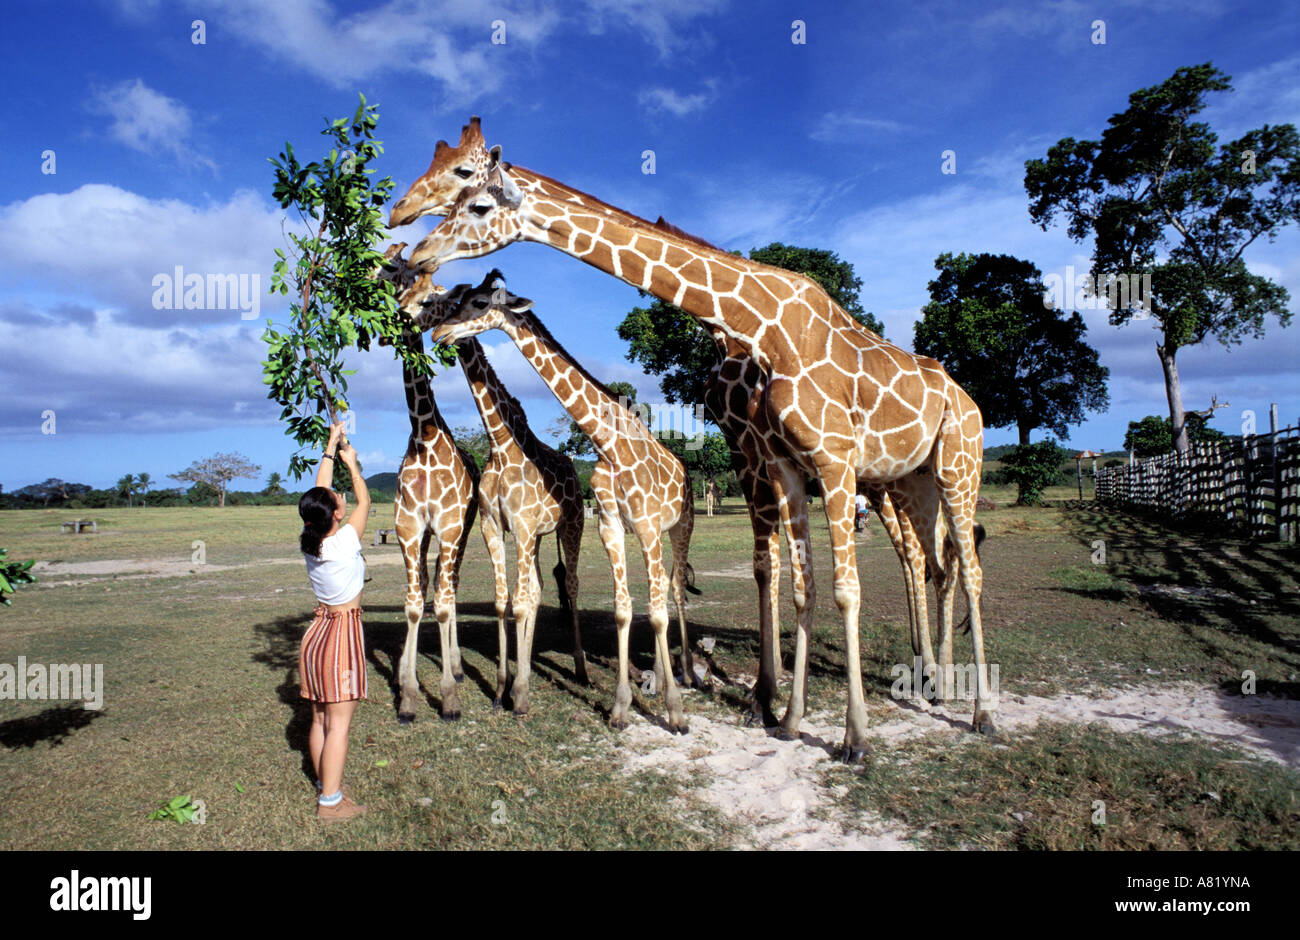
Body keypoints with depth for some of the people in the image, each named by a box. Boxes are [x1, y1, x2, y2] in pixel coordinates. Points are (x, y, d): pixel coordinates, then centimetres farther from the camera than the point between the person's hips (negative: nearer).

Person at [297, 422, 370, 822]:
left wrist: (331, 448, 17)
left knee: (320, 719, 15)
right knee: (338, 723, -1)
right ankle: (330, 802, 5)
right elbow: (364, 501, -2)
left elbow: (319, 490, 11)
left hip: (318, 631, 7)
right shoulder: (345, 542, -18)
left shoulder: (309, 542, -1)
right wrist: (352, 463, 11)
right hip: (343, 631, -7)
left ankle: (325, 788, 27)